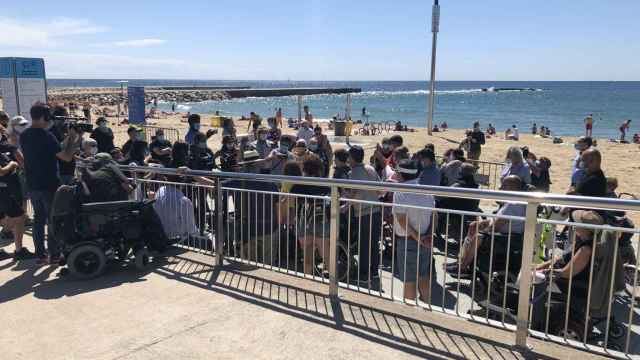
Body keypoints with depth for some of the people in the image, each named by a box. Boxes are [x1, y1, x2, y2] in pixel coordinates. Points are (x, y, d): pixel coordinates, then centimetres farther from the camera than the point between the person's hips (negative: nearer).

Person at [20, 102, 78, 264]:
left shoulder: (24, 136, 6)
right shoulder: (46, 136, -17)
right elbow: (67, 157, -16)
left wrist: (65, 141, 12)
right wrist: (72, 140, -3)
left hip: (33, 185, 7)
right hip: (49, 185, -7)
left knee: (38, 218, 13)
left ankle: (40, 255, 16)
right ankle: (54, 255, 8)